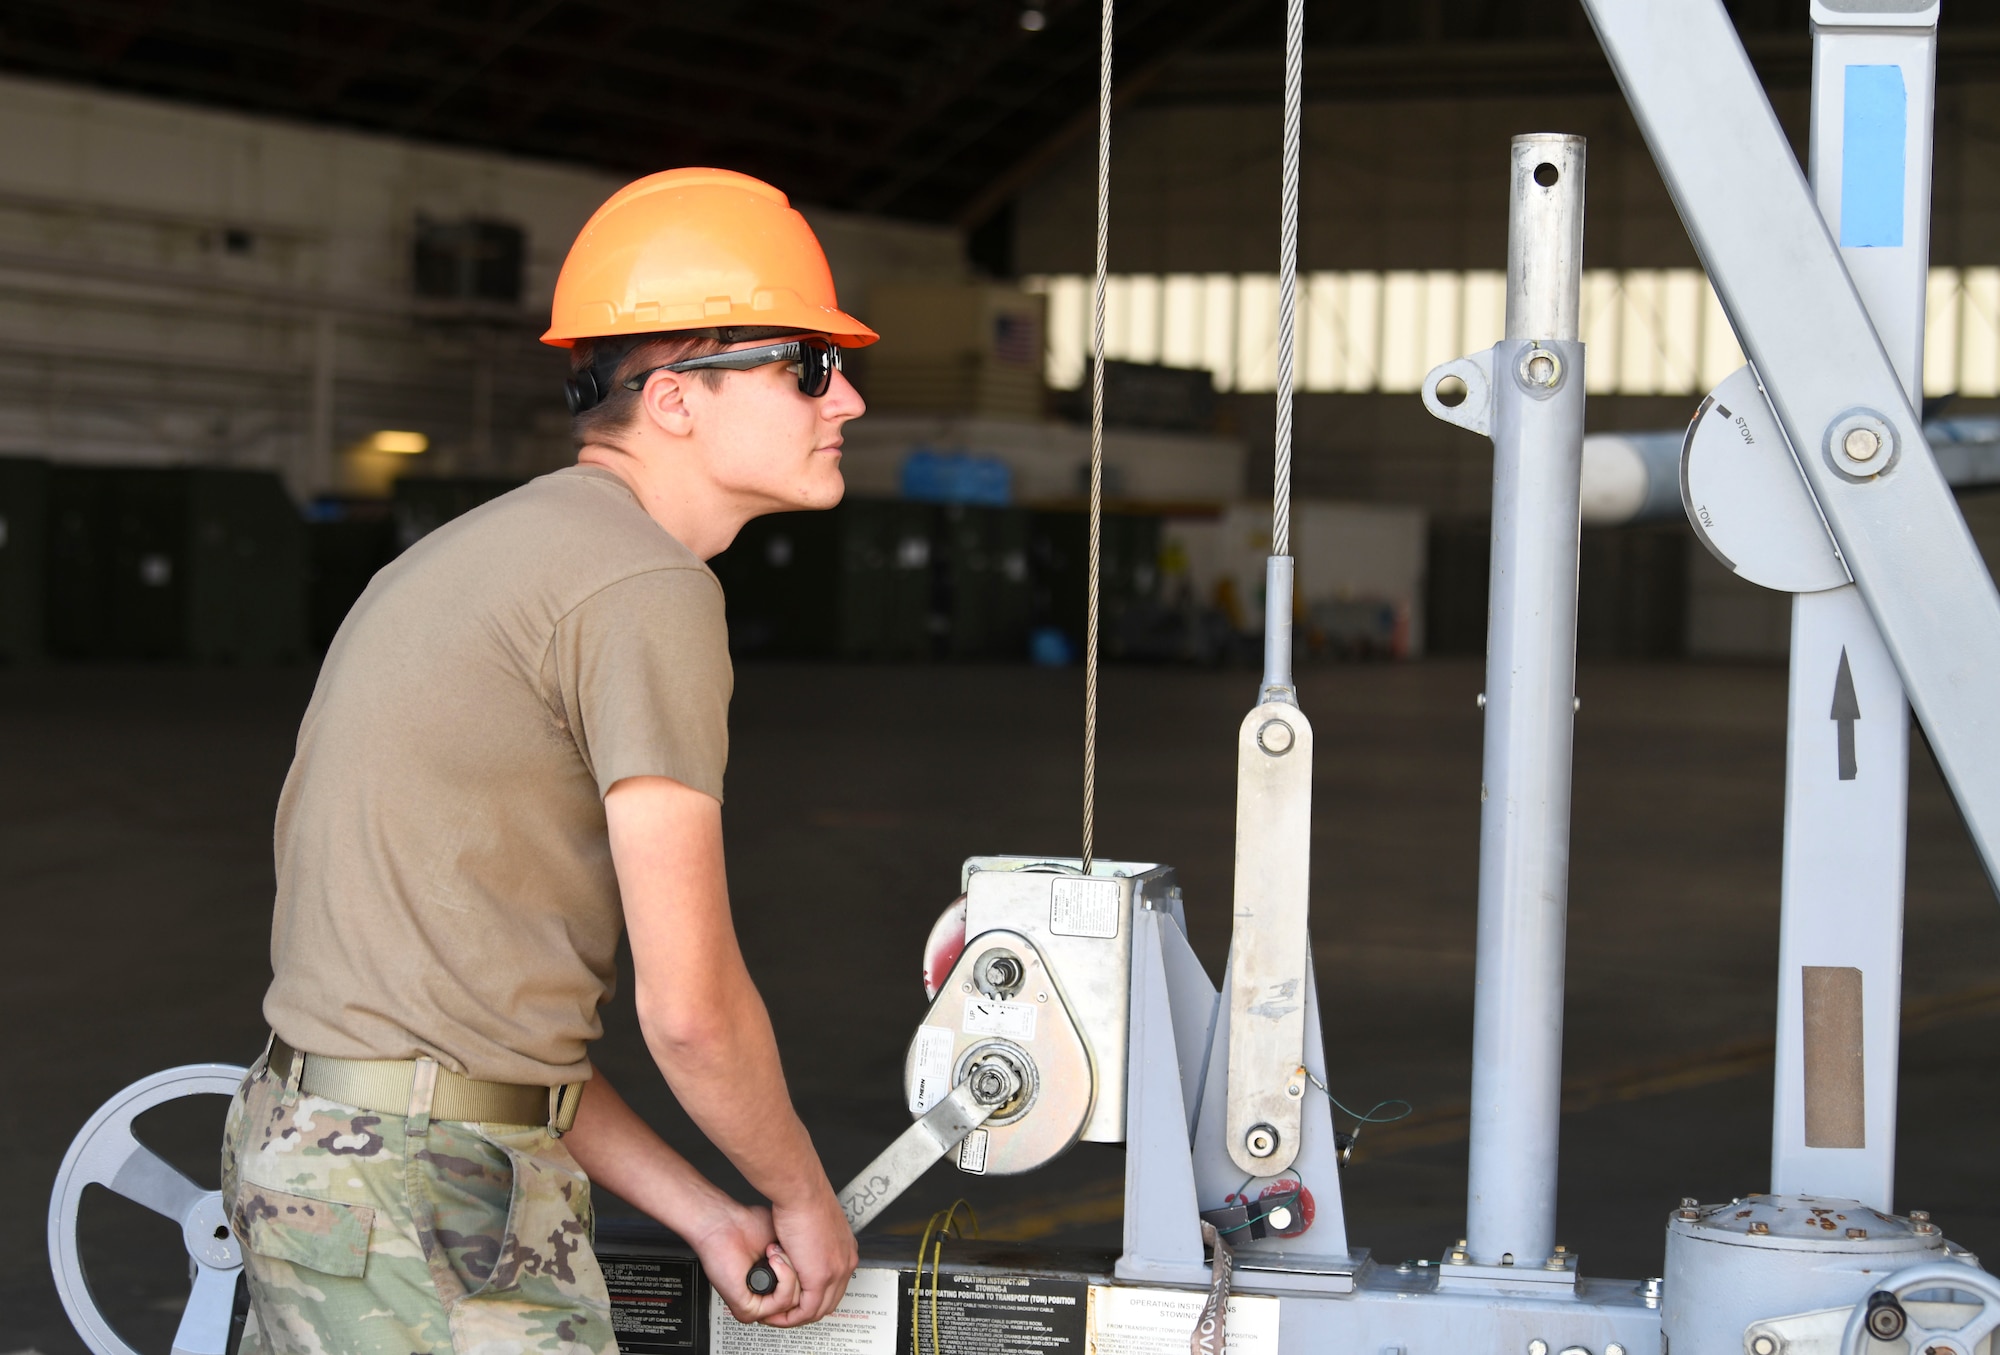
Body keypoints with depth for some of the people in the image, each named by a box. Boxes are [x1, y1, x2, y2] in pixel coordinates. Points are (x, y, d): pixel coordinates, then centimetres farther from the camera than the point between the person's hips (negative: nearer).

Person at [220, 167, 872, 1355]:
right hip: (436, 1200, -10)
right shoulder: (648, 588, -13)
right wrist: (806, 1198, 4)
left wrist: (701, 1212, 14)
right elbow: (689, 1006, -15)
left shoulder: (497, 555, 17)